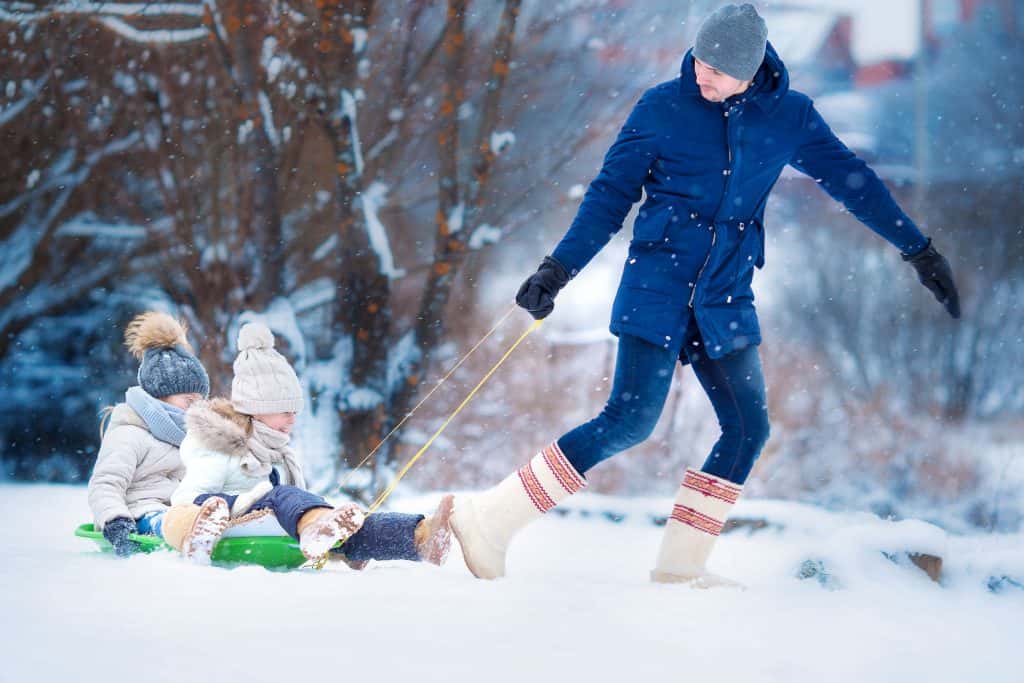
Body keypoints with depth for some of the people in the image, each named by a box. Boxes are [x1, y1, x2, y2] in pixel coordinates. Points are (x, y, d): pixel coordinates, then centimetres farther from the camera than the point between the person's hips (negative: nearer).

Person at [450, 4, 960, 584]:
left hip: (726, 298, 4)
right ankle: (486, 523, -12)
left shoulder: (790, 117, 3)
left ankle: (680, 564, 8)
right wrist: (557, 271, -5)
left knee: (749, 427, -4)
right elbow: (611, 194, 1)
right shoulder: (663, 107, -4)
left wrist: (920, 251, 12)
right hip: (658, 282, -4)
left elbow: (852, 180, 11)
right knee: (630, 420, -14)